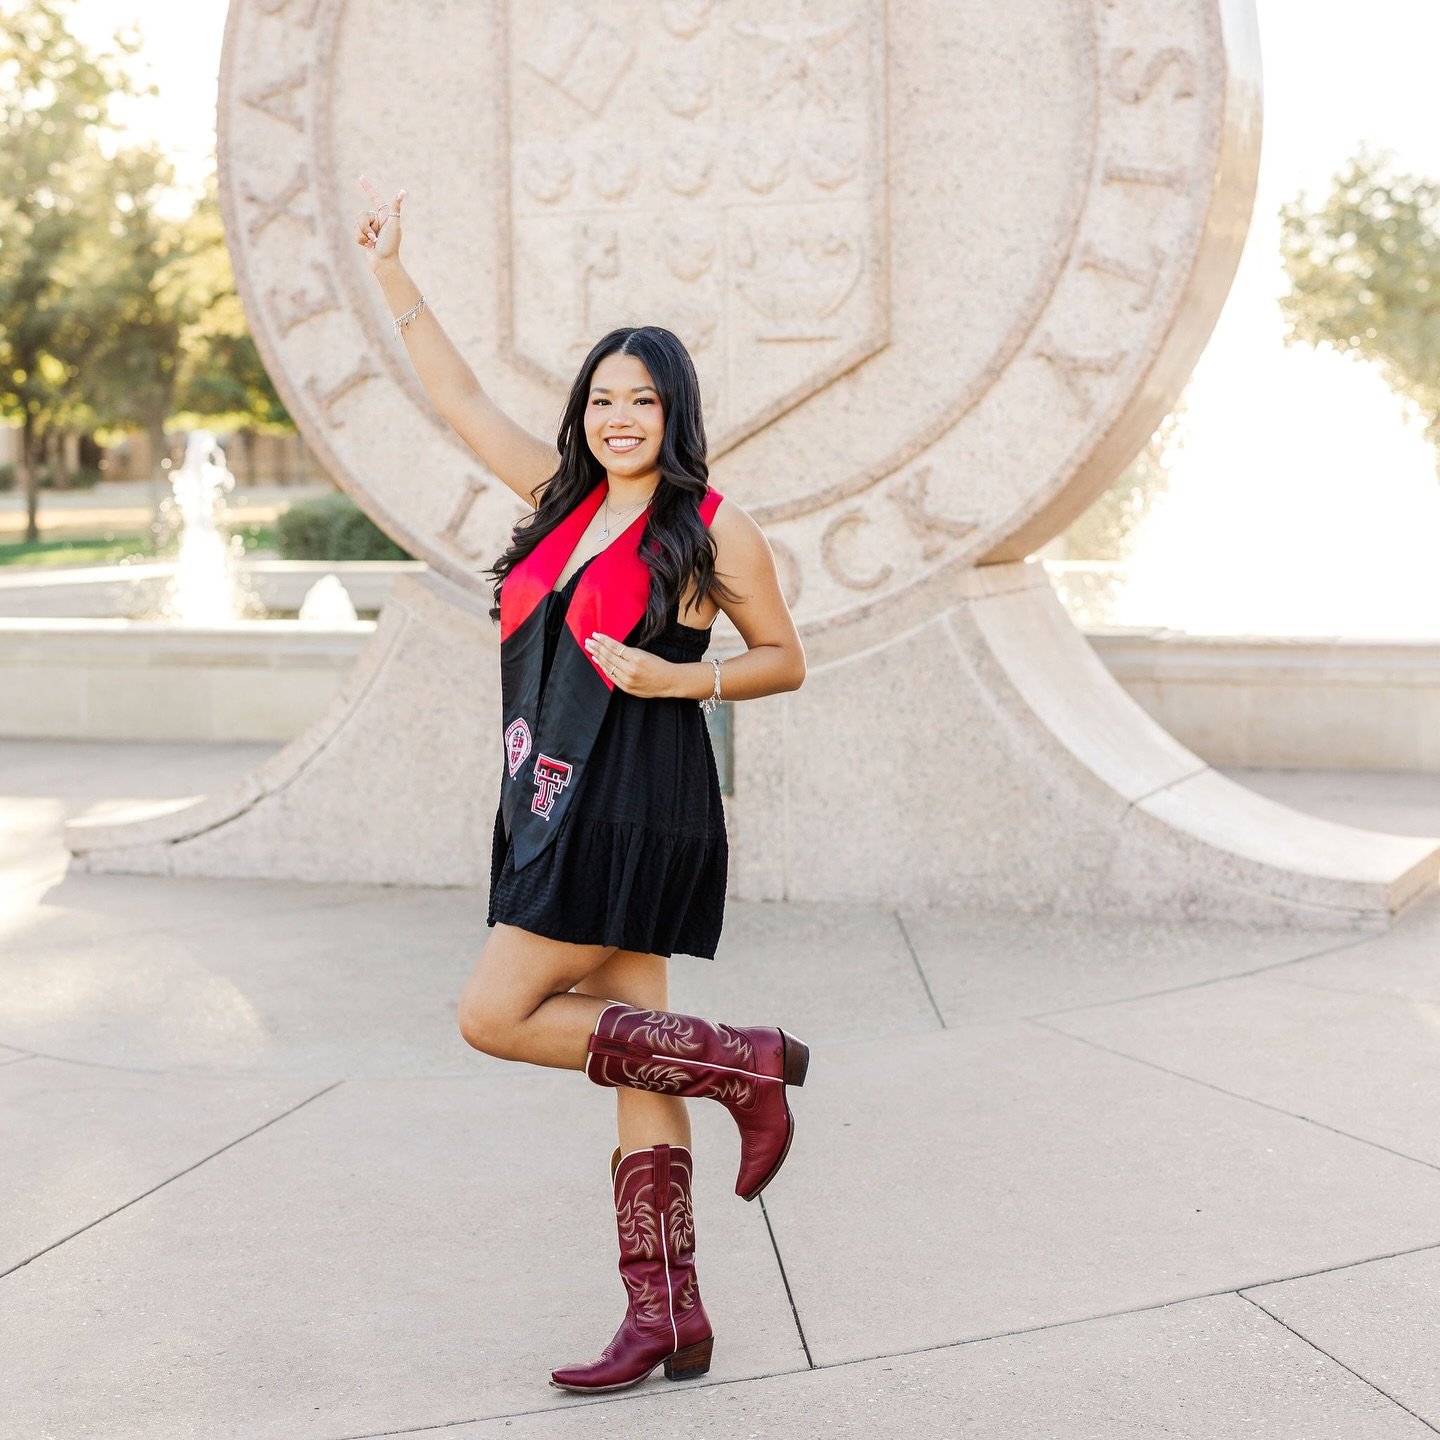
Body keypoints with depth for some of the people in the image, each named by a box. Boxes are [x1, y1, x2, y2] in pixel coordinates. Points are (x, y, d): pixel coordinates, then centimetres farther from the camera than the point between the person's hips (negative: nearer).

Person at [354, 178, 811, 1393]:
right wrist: (391, 272, 17)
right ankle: (668, 1318, 9)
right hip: (561, 815, 7)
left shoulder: (711, 528, -5)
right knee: (635, 1062, 6)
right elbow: (460, 396, 19)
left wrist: (674, 677, -14)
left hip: (636, 815, -7)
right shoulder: (565, 497, 12)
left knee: (495, 1015, -9)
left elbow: (785, 658, 1)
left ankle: (746, 1065, 0)